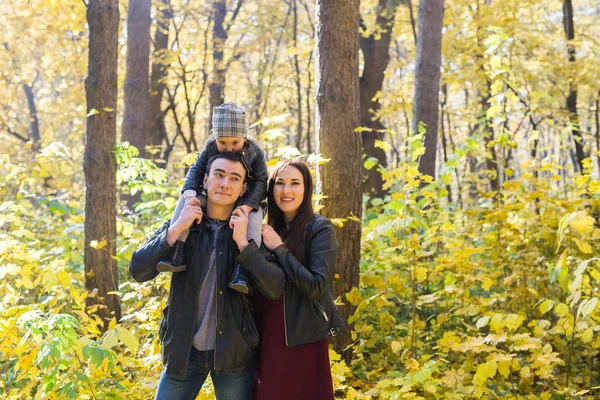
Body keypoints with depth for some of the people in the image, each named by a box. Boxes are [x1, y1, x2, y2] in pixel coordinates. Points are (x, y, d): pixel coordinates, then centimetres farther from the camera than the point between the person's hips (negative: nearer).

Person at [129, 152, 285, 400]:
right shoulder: (181, 223, 1)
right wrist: (176, 229, -18)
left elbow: (274, 289, -13)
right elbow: (138, 271, -9)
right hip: (183, 350, 1)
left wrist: (243, 242, -20)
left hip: (234, 351, -1)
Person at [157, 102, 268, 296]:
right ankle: (176, 254, -33)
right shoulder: (210, 148, -5)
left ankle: (241, 271, -44)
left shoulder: (255, 152, -11)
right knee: (184, 202, -23)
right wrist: (190, 194, -30)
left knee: (254, 215, -36)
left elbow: (260, 181, -15)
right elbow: (196, 170, -9)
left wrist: (248, 205, -33)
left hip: (245, 201, -2)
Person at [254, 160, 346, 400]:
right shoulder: (269, 230, 10)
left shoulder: (320, 229, -9)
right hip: (267, 336, 6)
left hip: (303, 339, -6)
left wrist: (279, 249, -15)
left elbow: (315, 286, -19)